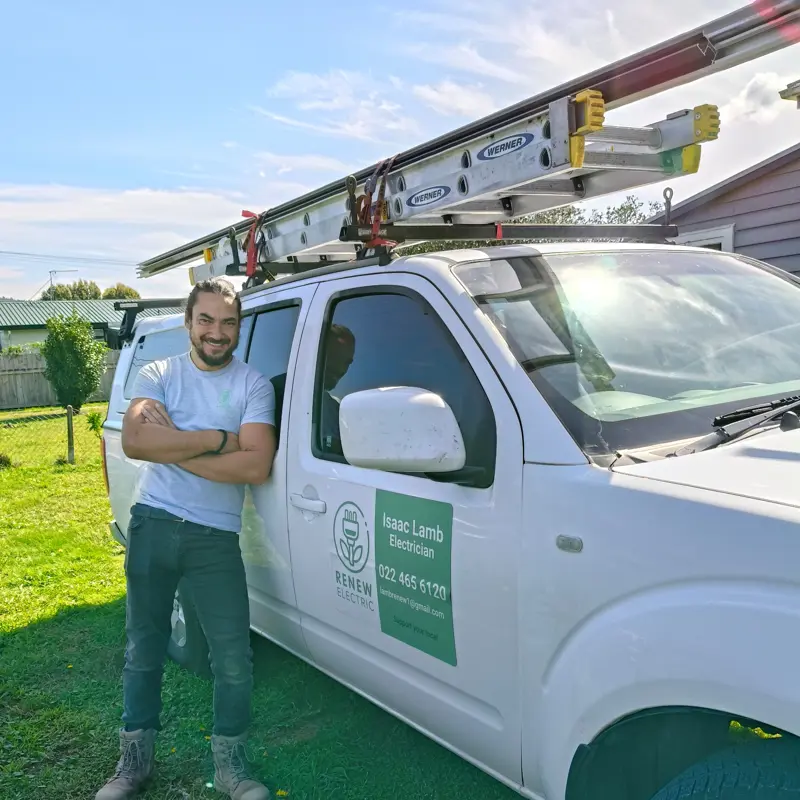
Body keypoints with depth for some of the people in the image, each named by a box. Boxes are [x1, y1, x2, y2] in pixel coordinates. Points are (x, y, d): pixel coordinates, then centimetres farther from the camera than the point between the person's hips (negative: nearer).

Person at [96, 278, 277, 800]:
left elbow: (256, 466, -15)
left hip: (216, 537, -1)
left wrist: (172, 445, -14)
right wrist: (218, 439, -17)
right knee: (144, 649, 15)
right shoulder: (158, 375, 4)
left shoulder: (253, 384, -2)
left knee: (234, 659, 2)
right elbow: (134, 442, -14)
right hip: (153, 525, 2)